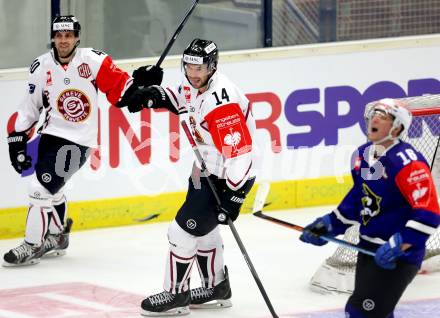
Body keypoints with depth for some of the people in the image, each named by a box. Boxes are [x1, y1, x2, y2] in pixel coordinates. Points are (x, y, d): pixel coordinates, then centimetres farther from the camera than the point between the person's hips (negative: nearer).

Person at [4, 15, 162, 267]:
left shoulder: (94, 61, -9)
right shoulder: (42, 68, 1)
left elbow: (120, 90, -6)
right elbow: (29, 108, 8)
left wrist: (139, 83, -23)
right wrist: (17, 139, 5)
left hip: (80, 139, -5)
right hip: (52, 133, 5)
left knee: (42, 187, -13)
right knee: (50, 187, 15)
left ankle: (33, 246, -4)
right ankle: (57, 236, 37)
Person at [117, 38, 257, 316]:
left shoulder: (223, 102, -31)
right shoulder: (194, 83, -3)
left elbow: (240, 151, -31)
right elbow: (184, 98, 22)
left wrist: (234, 195, -30)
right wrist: (155, 96, 3)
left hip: (228, 176, -10)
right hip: (207, 167, 10)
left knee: (184, 230, -6)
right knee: (203, 228, 22)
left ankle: (176, 294, 9)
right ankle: (217, 287, 37)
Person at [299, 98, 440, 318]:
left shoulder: (407, 162, -22)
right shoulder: (362, 155, 5)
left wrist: (399, 245, -30)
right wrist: (330, 224, 14)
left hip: (400, 253, -9)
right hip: (369, 247, 9)